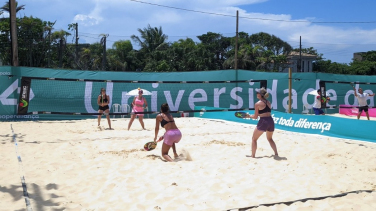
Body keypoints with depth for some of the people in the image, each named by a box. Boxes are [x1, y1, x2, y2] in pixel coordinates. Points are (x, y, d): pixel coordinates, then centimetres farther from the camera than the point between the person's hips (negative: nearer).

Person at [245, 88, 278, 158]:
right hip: (271, 121, 6)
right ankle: (276, 153, 22)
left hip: (263, 122, -6)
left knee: (254, 139, 10)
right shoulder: (268, 102, 13)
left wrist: (249, 116, 15)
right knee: (270, 138, 28)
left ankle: (253, 155, 9)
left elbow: (255, 117, -3)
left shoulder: (257, 104, -5)